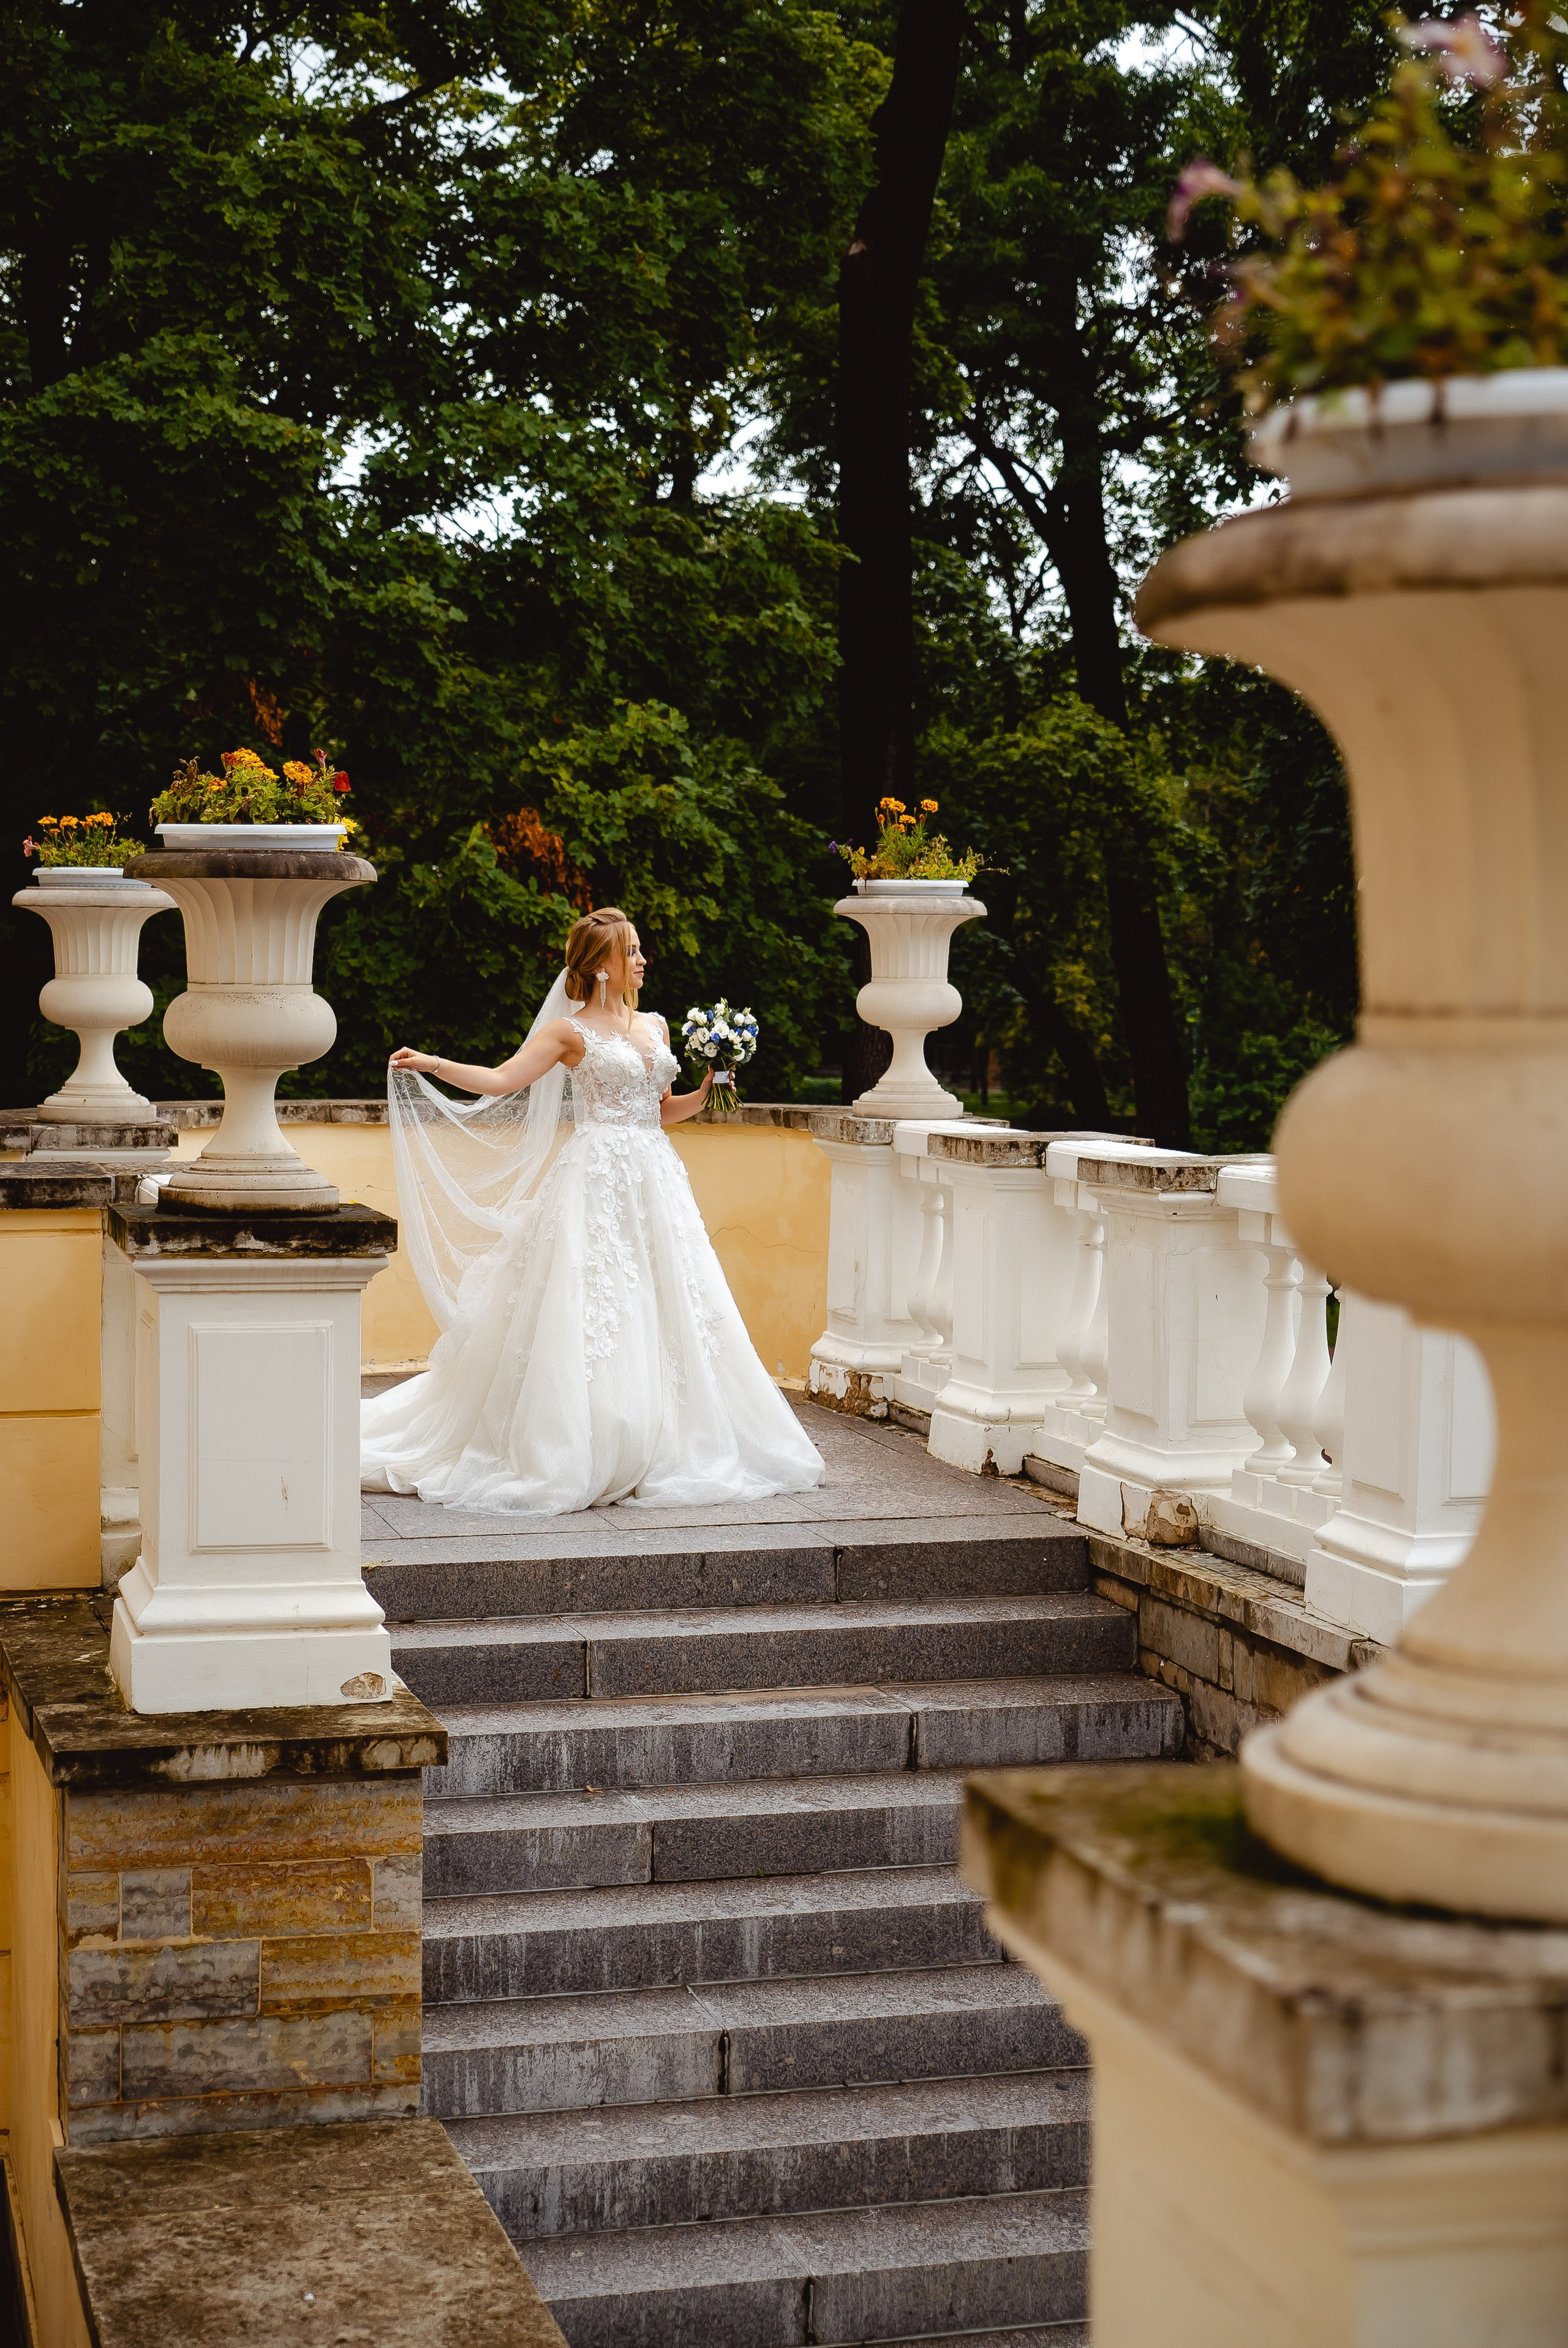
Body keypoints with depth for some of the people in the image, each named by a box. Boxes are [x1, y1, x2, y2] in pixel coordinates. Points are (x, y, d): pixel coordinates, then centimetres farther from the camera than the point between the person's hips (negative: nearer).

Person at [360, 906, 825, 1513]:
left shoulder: (654, 1027, 15)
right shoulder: (571, 1031, -2)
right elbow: (499, 1081, -9)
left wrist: (704, 1093, 5)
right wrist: (430, 1065, -18)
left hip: (654, 1179, 6)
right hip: (597, 1180, -6)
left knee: (661, 1312, 6)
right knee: (589, 1313, -7)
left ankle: (661, 1453, 13)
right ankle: (579, 1459, -3)